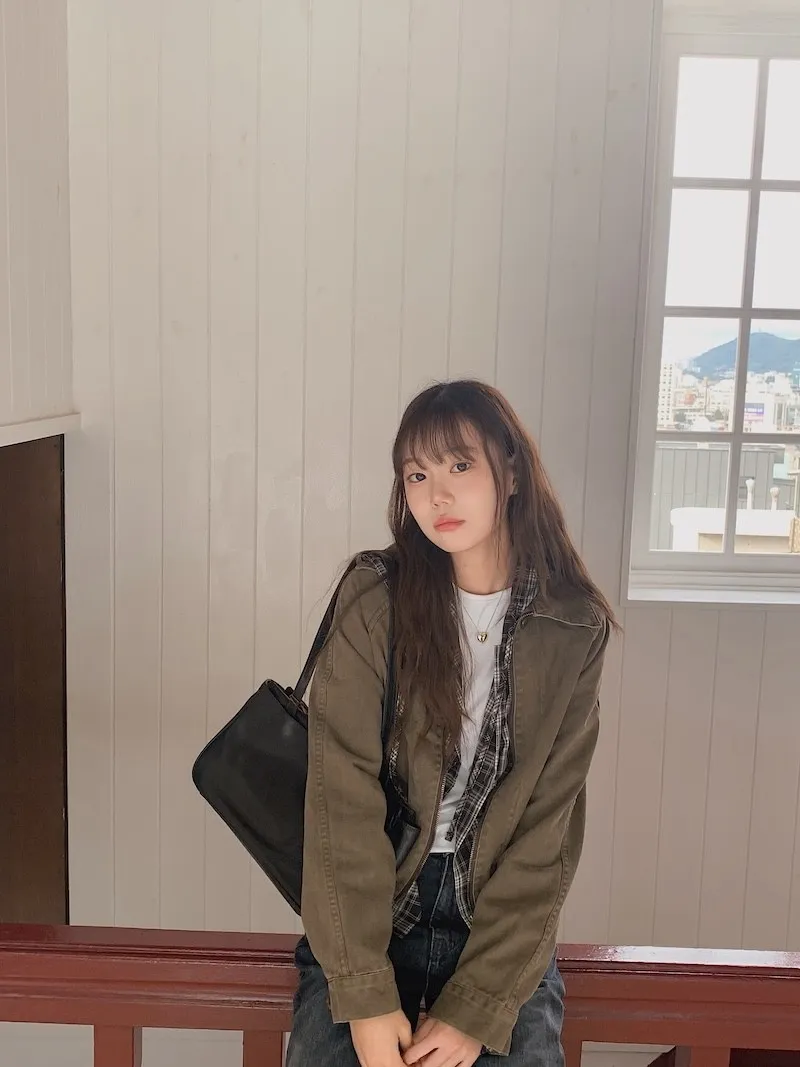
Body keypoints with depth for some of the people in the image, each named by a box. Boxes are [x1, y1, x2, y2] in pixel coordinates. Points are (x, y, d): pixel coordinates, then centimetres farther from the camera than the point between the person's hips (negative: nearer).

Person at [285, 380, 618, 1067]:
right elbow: (343, 798, -13)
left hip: (501, 920, 1)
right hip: (373, 908, 0)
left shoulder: (574, 629, -6)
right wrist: (366, 995, -17)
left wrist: (475, 1008, -13)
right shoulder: (374, 600, -9)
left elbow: (545, 833, -7)